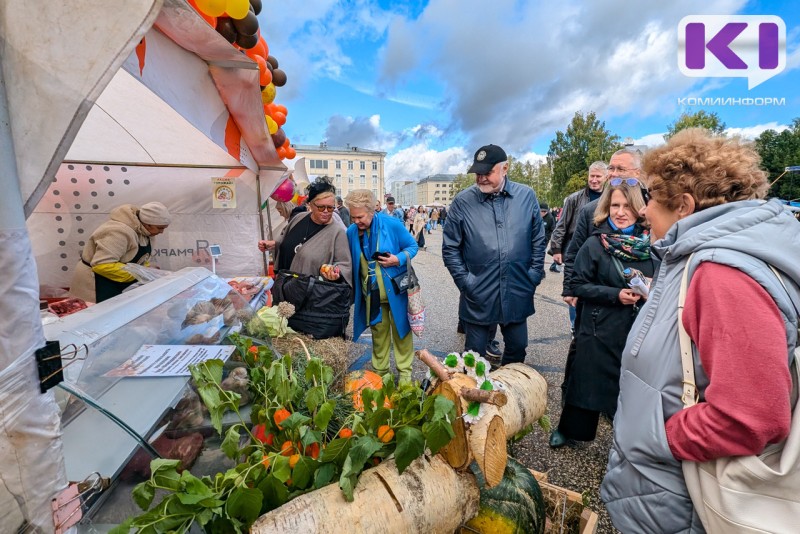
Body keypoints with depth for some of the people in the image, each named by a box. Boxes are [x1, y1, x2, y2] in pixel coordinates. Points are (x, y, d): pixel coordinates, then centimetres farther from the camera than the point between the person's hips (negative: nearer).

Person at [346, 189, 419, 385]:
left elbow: (412, 246, -5)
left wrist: (399, 259, -22)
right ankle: (380, 371, 34)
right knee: (378, 333, 16)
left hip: (396, 290, -3)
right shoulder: (351, 232, -5)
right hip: (371, 294, 3)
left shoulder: (392, 224, -15)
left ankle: (404, 372, 28)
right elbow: (351, 262, 10)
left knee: (400, 331, 11)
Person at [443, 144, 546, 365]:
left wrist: (534, 275, 3)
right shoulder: (462, 201, -7)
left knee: (517, 348, 20)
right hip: (478, 297, -2)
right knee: (475, 355, 12)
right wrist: (465, 281, -8)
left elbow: (538, 240, 8)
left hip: (518, 294, 3)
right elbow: (450, 248, -3)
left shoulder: (527, 196, 0)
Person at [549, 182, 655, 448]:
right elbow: (579, 285, -8)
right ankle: (569, 428, 33)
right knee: (589, 380, 10)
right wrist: (615, 294, -18)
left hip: (638, 330, 3)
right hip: (600, 330, -3)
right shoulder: (595, 244, -8)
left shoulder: (649, 243, 0)